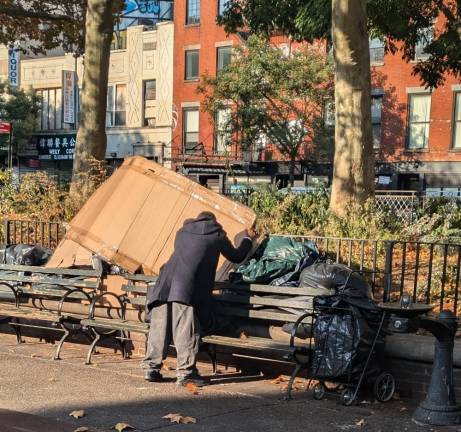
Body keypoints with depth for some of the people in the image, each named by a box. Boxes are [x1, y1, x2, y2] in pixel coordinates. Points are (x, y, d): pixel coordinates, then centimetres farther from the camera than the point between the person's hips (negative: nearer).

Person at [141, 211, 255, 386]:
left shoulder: (182, 232, 27)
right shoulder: (217, 234, 16)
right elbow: (236, 257, 28)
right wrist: (248, 239, 46)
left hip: (165, 283, 5)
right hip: (187, 289, -5)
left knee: (159, 327, 7)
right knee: (186, 331, -4)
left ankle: (151, 368, 10)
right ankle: (186, 372, -4)